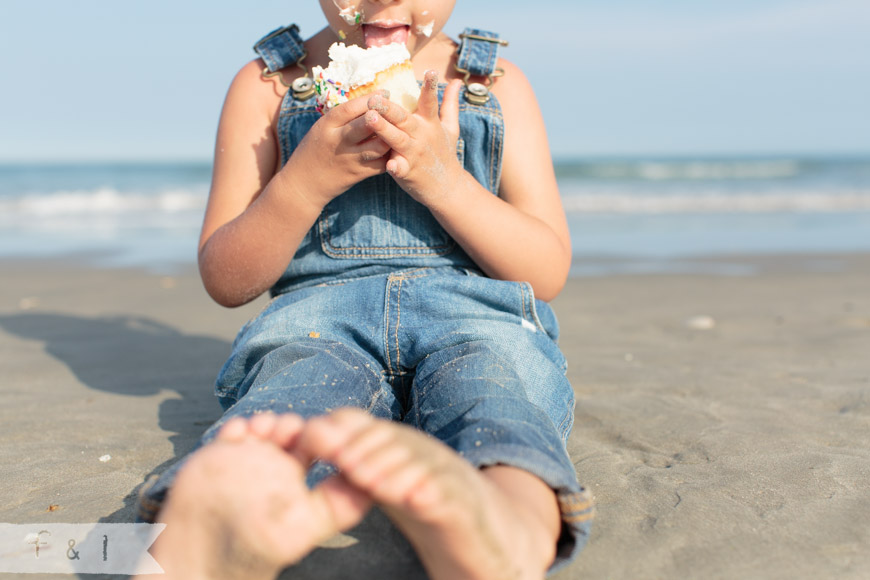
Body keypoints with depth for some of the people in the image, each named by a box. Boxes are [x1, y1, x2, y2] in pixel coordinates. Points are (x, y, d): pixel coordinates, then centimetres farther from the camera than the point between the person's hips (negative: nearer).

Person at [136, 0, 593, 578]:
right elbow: (225, 282, 6)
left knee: (494, 411, -35)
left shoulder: (498, 85, 13)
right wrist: (308, 180, -11)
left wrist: (443, 180, -9)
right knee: (280, 414, -34)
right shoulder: (267, 85, 11)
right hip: (319, 318, 1)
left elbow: (548, 275, 6)